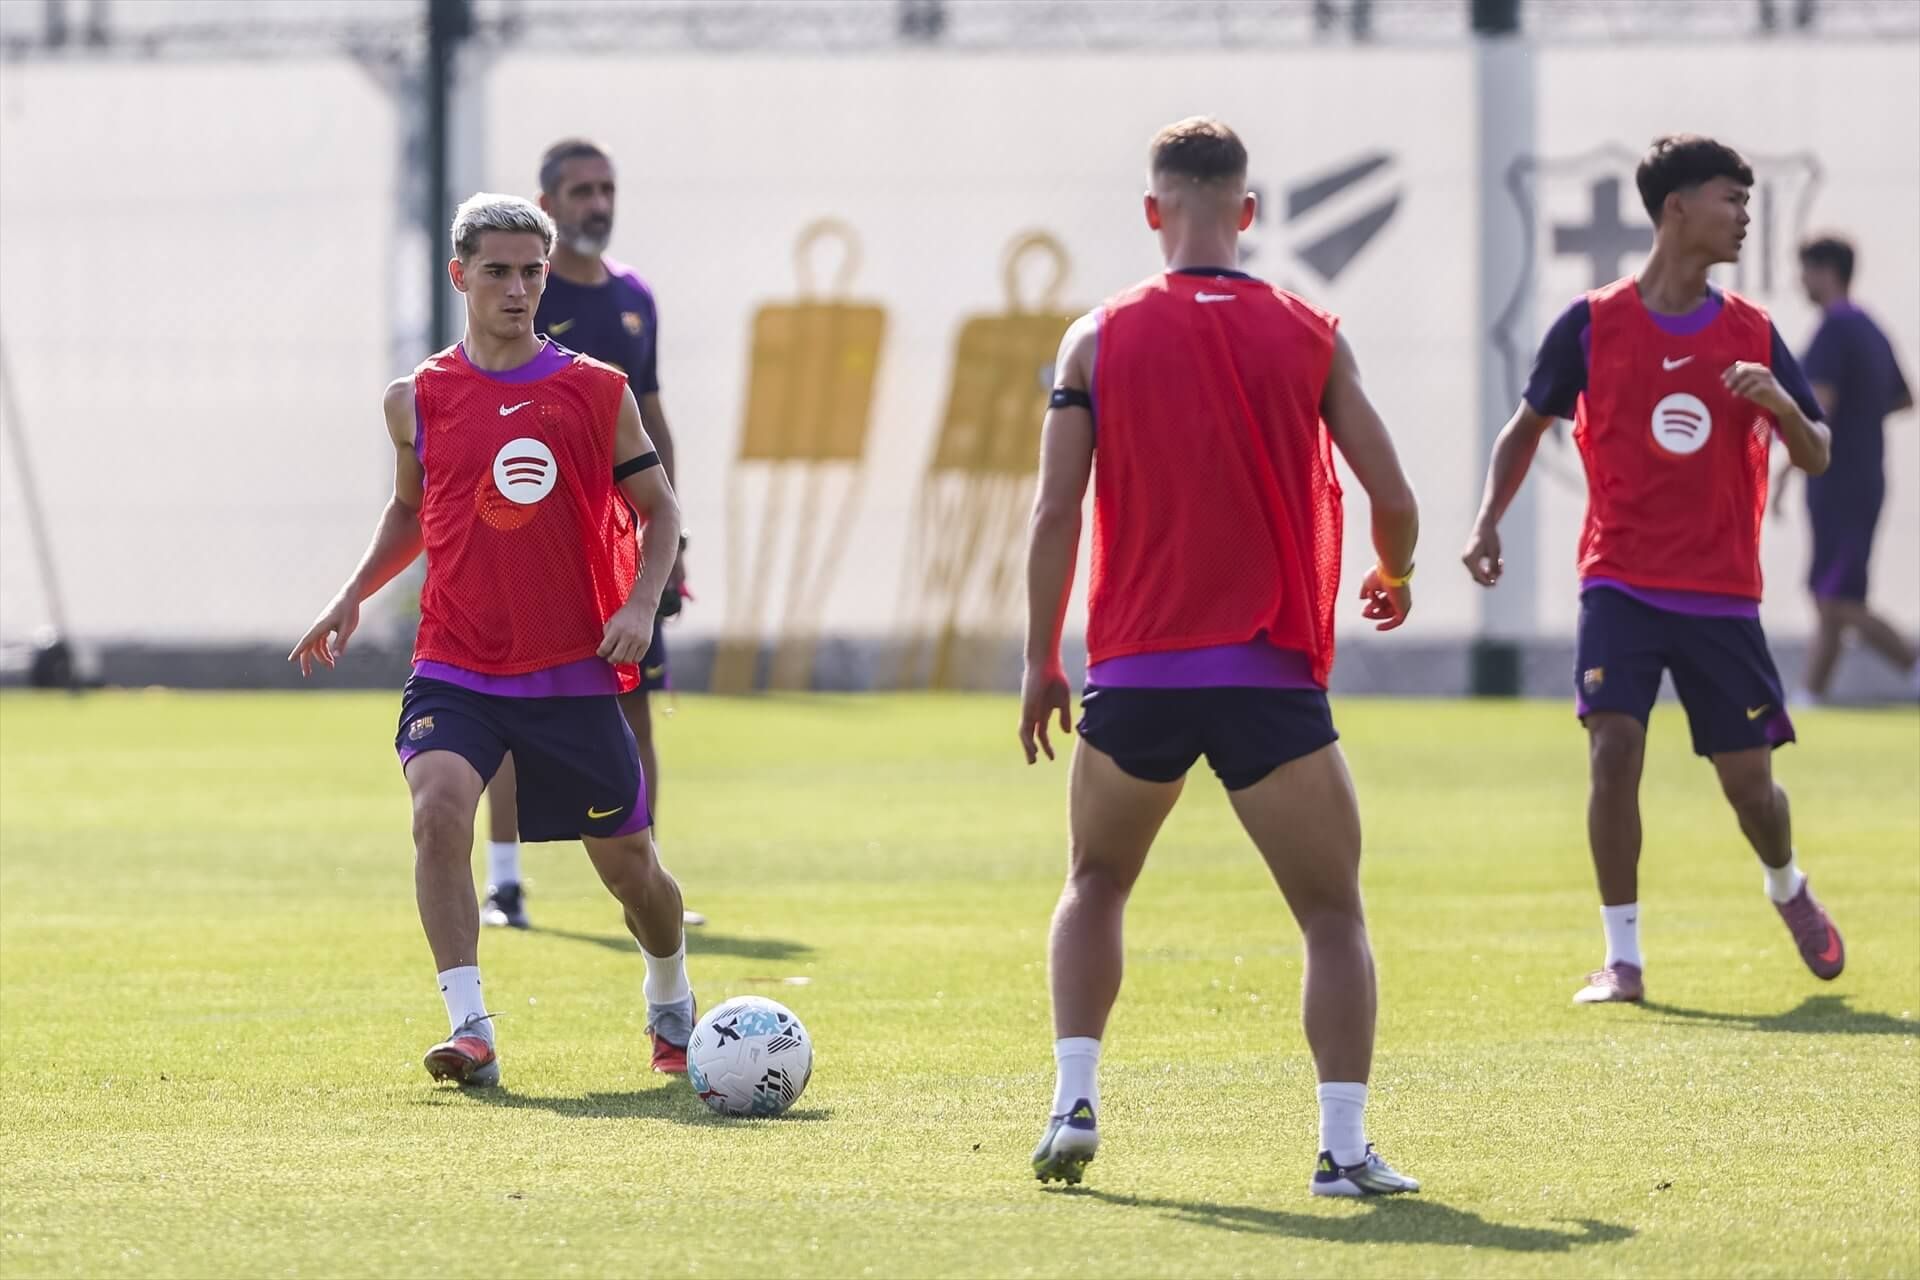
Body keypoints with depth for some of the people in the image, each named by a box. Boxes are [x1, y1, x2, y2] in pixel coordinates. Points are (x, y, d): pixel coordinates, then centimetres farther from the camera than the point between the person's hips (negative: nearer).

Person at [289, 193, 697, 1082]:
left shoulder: (598, 393, -1)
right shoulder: (418, 399, 3)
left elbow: (658, 509, 7)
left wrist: (641, 604, -9)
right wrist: (354, 595, 8)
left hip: (575, 671, 0)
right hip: (455, 668, 0)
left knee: (625, 860, 9)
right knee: (439, 808, -27)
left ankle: (672, 1006, 40)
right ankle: (471, 1030, -27)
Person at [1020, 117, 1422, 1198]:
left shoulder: (1099, 338, 2)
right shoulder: (1309, 337, 1)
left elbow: (1056, 513, -1)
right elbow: (1392, 496, 1)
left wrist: (1042, 662, 8)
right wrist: (1395, 579, 23)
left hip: (1135, 674, 1)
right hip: (1272, 680, -1)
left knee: (1096, 885, 23)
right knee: (1335, 913, 7)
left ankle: (1075, 1104, 9)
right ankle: (1346, 1147, -6)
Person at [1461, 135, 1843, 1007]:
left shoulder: (1752, 334, 4)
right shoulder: (1592, 324, -2)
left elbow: (1817, 457, 6)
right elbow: (1528, 424, 10)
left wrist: (1782, 405, -17)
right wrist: (1488, 523, -3)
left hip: (1722, 597, 2)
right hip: (1621, 583, -2)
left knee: (1749, 782, 5)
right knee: (1614, 749, -17)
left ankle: (1788, 888, 38)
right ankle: (1622, 959, -9)